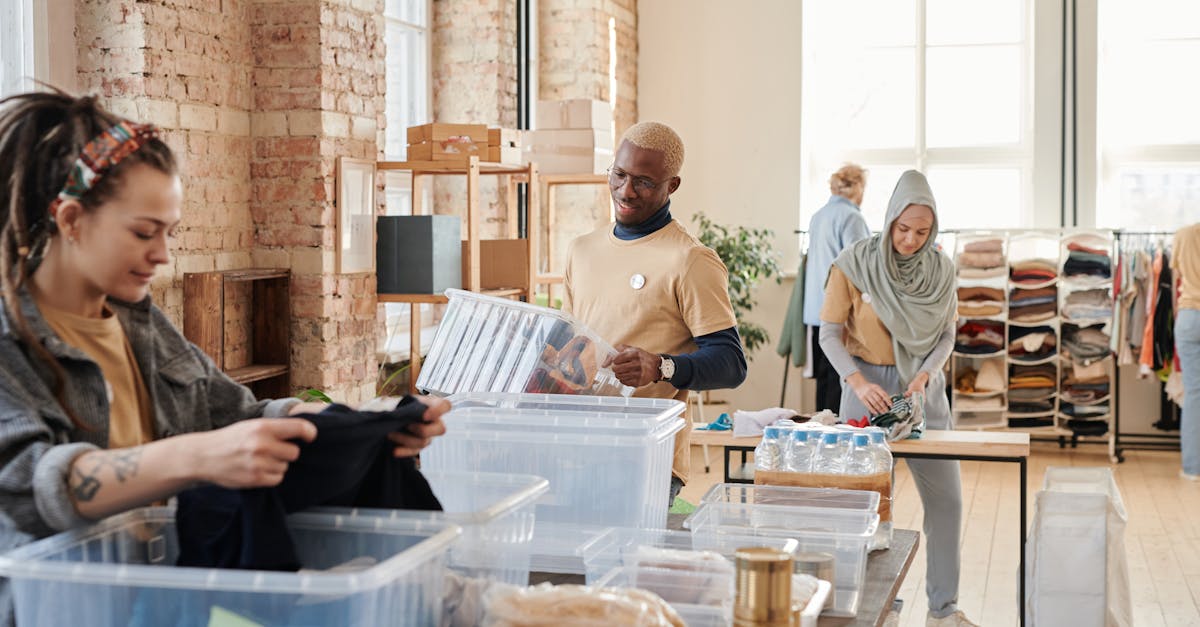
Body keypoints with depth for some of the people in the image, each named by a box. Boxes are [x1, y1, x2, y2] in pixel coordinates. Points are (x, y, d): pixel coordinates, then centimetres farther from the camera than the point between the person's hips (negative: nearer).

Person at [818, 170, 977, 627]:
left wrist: (925, 375, -11)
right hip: (868, 387, -3)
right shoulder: (855, 263, -8)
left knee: (946, 498, 3)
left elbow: (946, 335, 7)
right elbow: (830, 333, -5)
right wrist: (858, 383, -19)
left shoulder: (941, 269, 1)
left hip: (924, 388, 3)